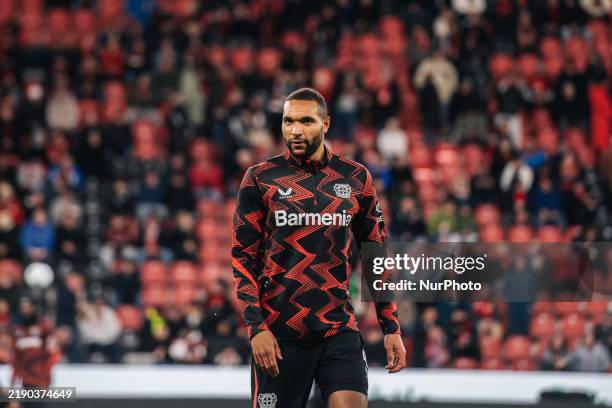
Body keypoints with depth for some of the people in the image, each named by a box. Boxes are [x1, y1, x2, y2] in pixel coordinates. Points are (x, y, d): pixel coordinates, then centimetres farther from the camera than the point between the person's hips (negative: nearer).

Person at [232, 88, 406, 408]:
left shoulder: (356, 178, 7)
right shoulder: (260, 179, 1)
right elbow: (243, 258, 0)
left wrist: (391, 328, 7)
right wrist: (256, 328, -10)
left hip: (340, 330, 1)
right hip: (278, 334, -1)